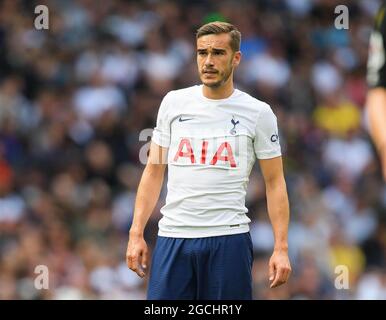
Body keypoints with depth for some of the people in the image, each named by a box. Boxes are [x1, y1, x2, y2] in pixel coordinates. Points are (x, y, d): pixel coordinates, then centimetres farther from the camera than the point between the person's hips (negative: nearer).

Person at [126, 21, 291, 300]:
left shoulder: (258, 113, 2)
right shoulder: (174, 103, 8)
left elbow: (275, 182, 3)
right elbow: (154, 171, 11)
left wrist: (281, 247, -6)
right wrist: (136, 233, 3)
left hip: (229, 237, -2)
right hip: (172, 236, 2)